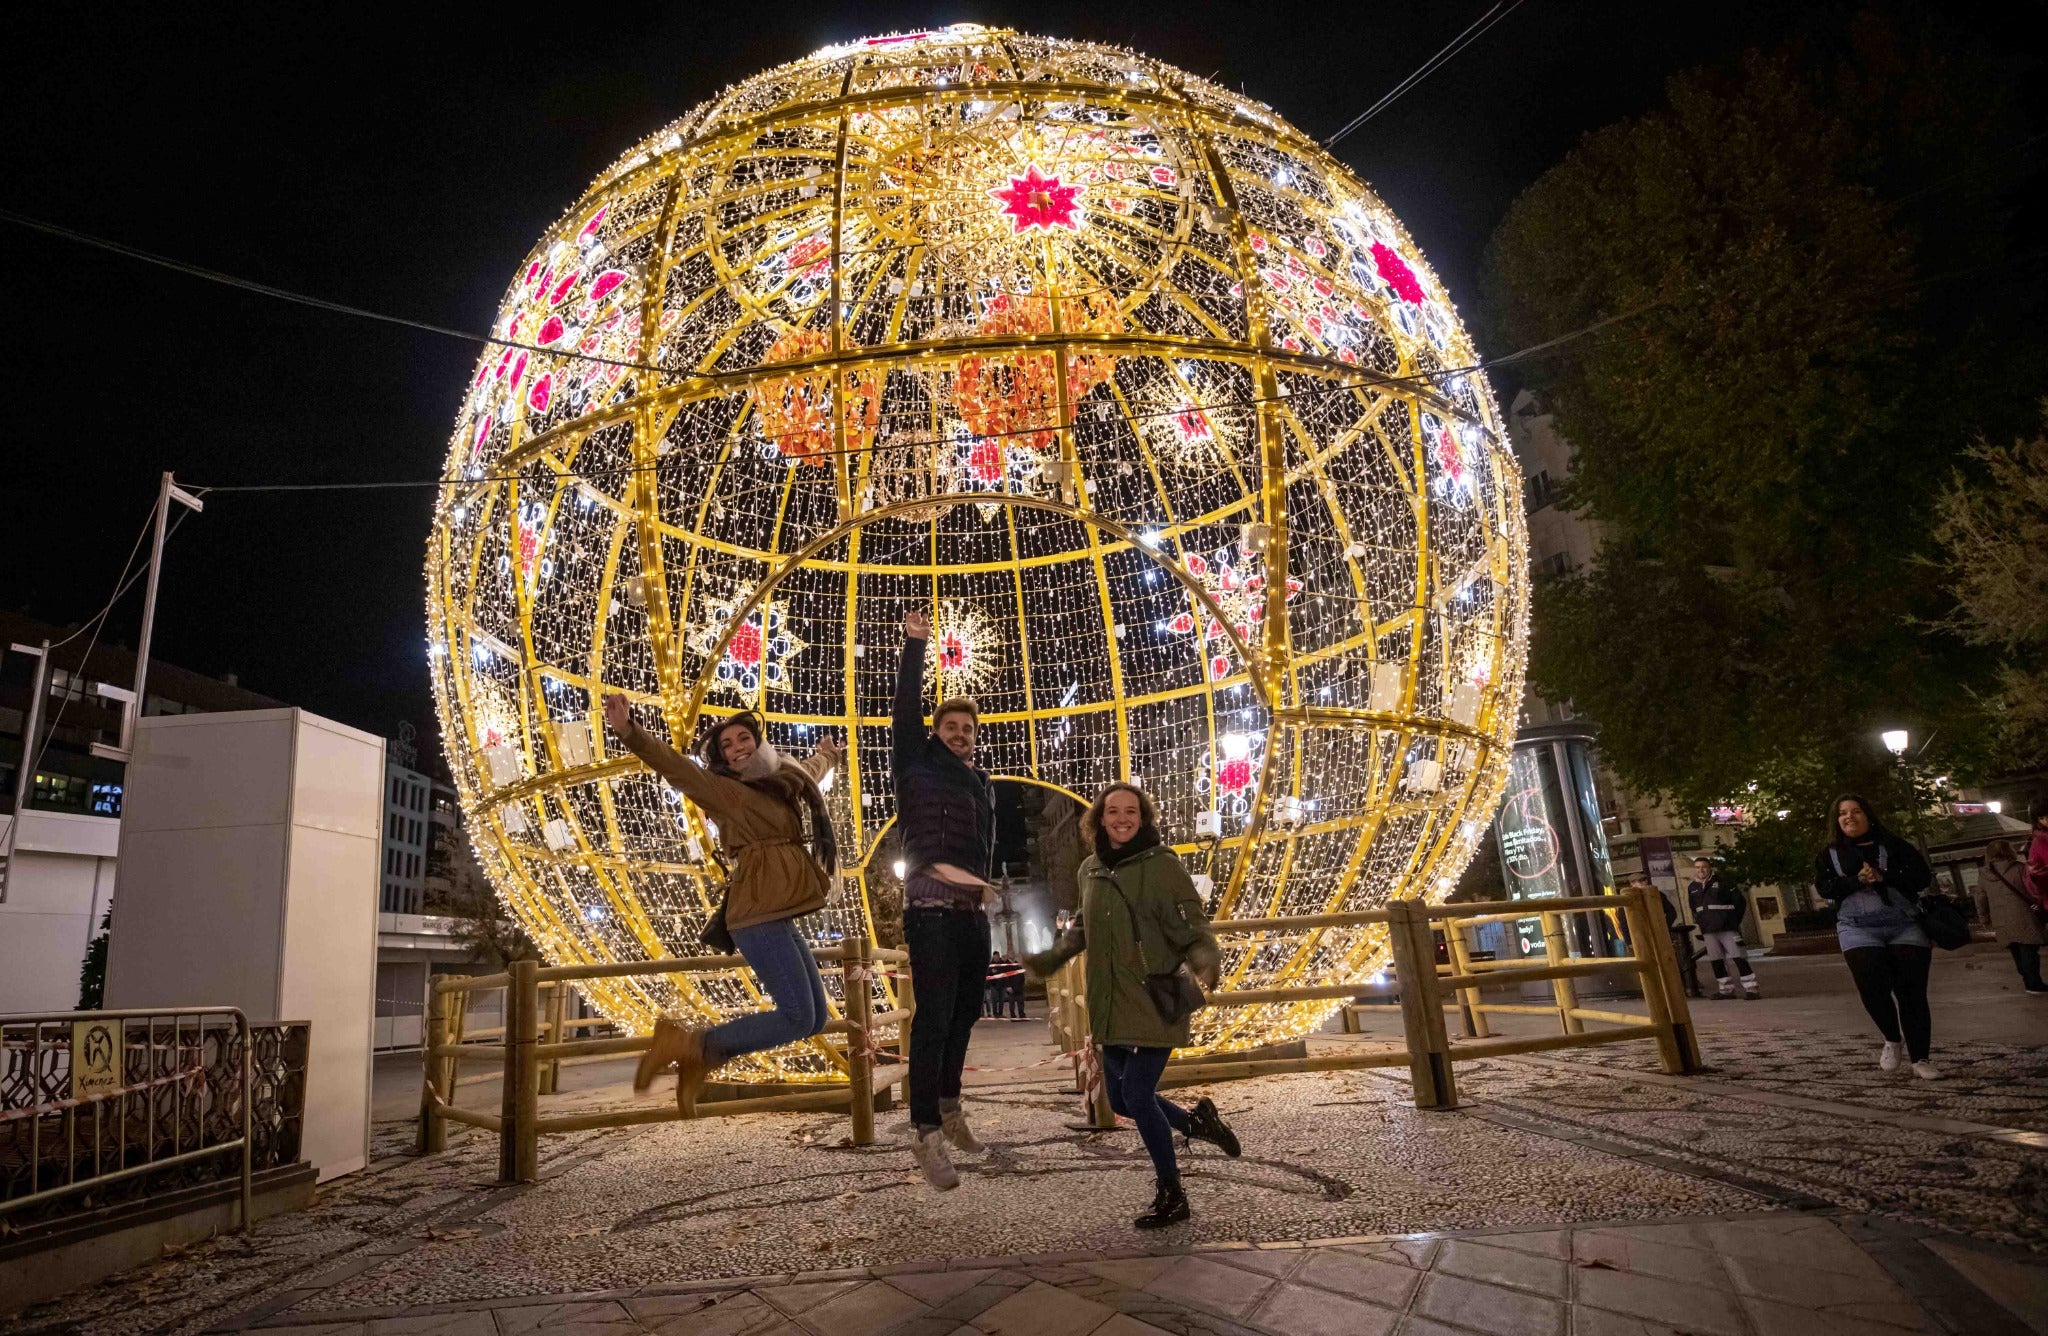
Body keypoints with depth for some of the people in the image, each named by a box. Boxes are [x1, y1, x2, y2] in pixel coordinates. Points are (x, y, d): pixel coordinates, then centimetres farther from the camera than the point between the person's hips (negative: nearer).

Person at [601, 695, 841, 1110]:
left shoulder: (785, 781, 16)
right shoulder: (723, 789, -4)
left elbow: (810, 771, 39)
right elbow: (673, 764, -18)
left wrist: (827, 755, 61)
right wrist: (629, 731, -34)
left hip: (780, 917, 9)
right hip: (758, 914, -9)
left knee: (815, 1018, 11)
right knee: (796, 1017, -15)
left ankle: (701, 1056, 15)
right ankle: (687, 1042, -4)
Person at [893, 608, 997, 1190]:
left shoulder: (983, 785, 18)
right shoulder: (917, 765, 2)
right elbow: (906, 706, -6)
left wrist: (984, 883, 10)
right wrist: (914, 645, -9)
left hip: (973, 912, 7)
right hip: (930, 909, -6)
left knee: (966, 1011, 14)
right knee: (934, 1017, -12)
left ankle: (948, 1106, 31)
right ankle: (926, 1135, -8)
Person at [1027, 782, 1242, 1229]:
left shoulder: (1162, 865, -10)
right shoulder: (1090, 870, 7)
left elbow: (1193, 928, -12)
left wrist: (1206, 959, -31)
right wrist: (1054, 957, 27)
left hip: (1155, 1004, -6)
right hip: (1111, 1008, 7)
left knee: (1136, 1094, -9)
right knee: (1121, 1099, 11)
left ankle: (1171, 1196, 14)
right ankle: (1196, 1121, 38)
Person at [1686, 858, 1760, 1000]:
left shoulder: (1722, 882, -5)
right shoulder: (1692, 887, 10)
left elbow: (1740, 901, -2)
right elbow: (1693, 908, 21)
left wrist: (1734, 921, -1)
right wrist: (1700, 923, 12)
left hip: (1727, 928, -5)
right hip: (1708, 931, 5)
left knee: (1739, 958, -10)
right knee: (1716, 961, 9)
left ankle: (1751, 989, -7)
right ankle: (1726, 989, 18)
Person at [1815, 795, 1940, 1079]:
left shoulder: (1893, 845, 9)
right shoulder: (1829, 855, 10)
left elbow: (1923, 876, -1)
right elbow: (1825, 888, -2)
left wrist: (1883, 876, -14)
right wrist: (1858, 880, -17)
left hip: (1905, 925, 0)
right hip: (1858, 929, 0)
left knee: (1912, 991, -2)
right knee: (1872, 986, -16)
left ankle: (1920, 1059, 9)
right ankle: (1892, 1039, 11)